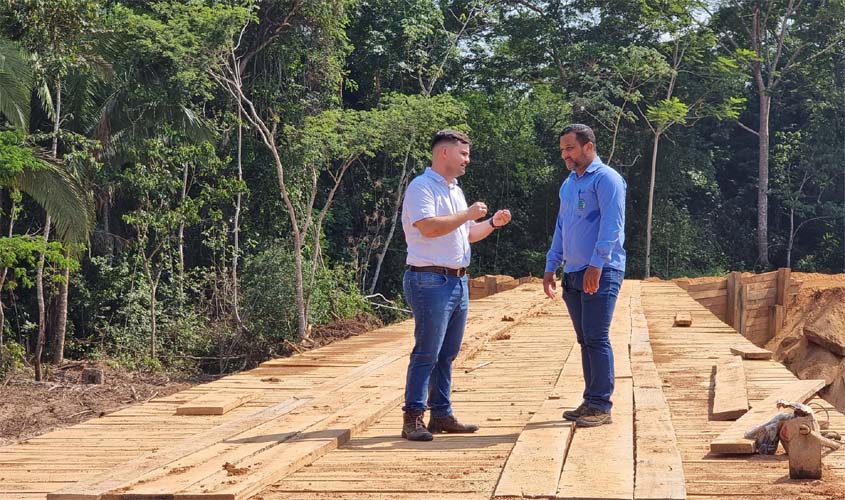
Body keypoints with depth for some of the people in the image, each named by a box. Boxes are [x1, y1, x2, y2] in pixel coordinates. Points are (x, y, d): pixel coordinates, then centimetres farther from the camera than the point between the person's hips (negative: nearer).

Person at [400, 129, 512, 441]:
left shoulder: (455, 190, 21)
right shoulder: (422, 187, -9)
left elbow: (467, 234, 29)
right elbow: (428, 227, -24)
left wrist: (492, 223, 12)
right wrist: (468, 214, -15)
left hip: (458, 281, 9)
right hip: (430, 281, -9)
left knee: (447, 354, 11)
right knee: (426, 353, -9)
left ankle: (442, 415, 17)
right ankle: (412, 418, -6)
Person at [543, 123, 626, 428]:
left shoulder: (606, 179, -7)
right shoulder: (568, 184, 20)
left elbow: (611, 226, -16)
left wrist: (597, 265, -23)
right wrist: (550, 267, 20)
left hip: (601, 273, -8)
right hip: (573, 274, 8)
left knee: (596, 339, -9)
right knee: (585, 340, 10)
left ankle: (601, 406, -6)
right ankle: (591, 401, 15)